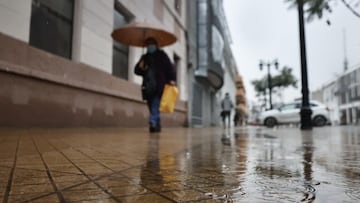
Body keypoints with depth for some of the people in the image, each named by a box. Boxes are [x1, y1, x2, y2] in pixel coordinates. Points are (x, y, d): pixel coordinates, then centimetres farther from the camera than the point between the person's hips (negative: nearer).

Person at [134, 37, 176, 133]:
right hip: (148, 87, 5)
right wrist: (140, 67, -3)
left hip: (159, 86, -5)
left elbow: (169, 67, 0)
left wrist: (172, 79, -13)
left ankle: (153, 123, -26)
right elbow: (137, 71, 20)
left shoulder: (161, 54, 10)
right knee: (152, 108, 5)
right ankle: (157, 126, 13)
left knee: (155, 106, -18)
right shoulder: (144, 57, 22)